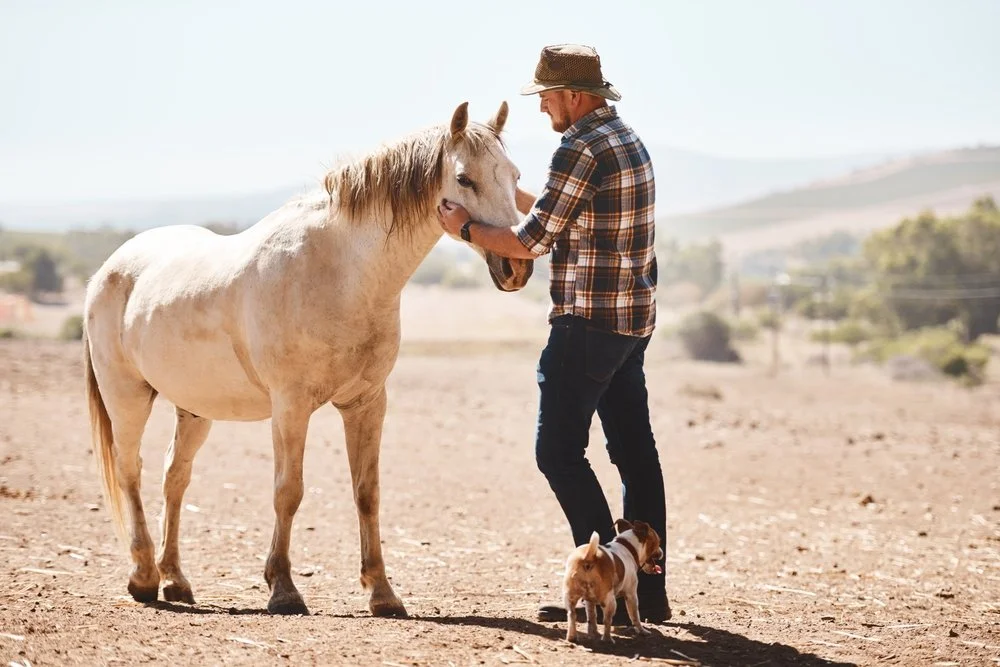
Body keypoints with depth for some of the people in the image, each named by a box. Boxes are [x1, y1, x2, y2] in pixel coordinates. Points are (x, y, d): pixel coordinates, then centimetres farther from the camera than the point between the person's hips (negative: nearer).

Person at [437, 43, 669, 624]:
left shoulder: (580, 150, -16)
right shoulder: (627, 140, 15)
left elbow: (530, 241, -13)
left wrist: (465, 227, 0)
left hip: (588, 321, -10)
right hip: (634, 320, 10)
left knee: (559, 450, -4)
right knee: (635, 451, 9)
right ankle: (650, 591, 12)